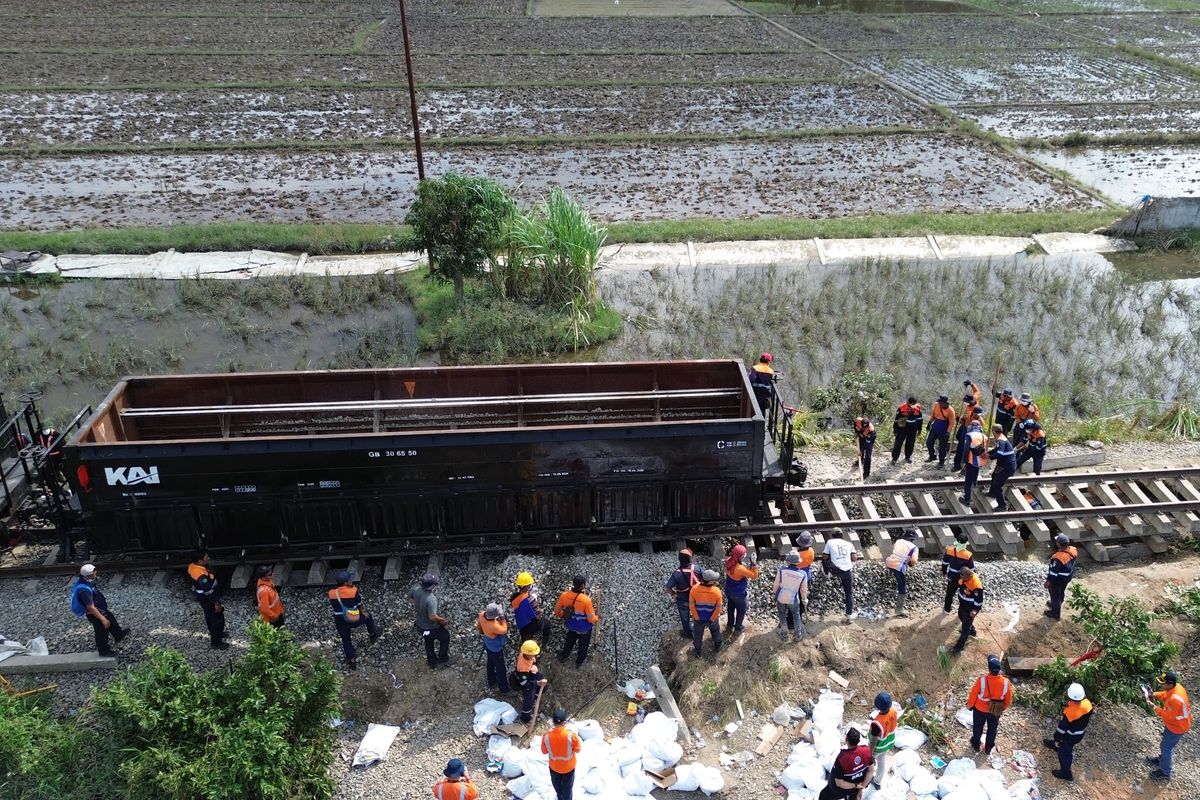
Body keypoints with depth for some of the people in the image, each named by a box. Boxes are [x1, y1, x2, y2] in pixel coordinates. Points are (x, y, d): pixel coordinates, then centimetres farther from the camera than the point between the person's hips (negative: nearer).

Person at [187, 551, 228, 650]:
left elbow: (190, 578, 10)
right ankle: (216, 642, 20)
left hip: (200, 595, 9)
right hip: (207, 599, -9)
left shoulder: (192, 566, -11)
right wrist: (216, 603, -18)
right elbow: (209, 591, -29)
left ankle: (214, 633, 50)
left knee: (209, 615, 29)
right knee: (217, 619, 7)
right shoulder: (201, 575, -38)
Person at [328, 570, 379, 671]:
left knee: (346, 640, 23)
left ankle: (352, 660, 27)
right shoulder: (353, 591, -20)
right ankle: (373, 635, 50)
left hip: (340, 623, 2)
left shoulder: (331, 593, -10)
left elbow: (333, 607, 4)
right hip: (354, 621, -2)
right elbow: (360, 606, -6)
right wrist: (364, 613, 14)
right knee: (368, 617, 29)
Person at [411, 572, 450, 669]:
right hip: (431, 628, -7)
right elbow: (432, 617, -42)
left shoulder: (416, 589, -19)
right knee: (445, 636, 23)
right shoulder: (431, 599, -41)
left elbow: (410, 596, 3)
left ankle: (432, 663, 51)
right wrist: (442, 619, -23)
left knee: (428, 643, 30)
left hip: (420, 625, 7)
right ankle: (442, 660, 37)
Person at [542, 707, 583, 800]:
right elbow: (577, 749, -16)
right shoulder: (571, 734, -33)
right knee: (567, 786, 26)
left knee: (557, 785, 32)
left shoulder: (547, 736, -28)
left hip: (554, 766, 2)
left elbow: (544, 751, -9)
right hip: (568, 766, -2)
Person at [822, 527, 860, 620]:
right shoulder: (849, 544, 12)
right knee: (849, 593, 14)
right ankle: (849, 614, 13)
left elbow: (824, 557, 5)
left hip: (835, 570, -2)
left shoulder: (830, 542, 6)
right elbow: (854, 558, 4)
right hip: (848, 571, 2)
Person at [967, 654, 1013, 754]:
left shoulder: (981, 680, -35)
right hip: (996, 711, 1)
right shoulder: (1006, 683, -29)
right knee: (992, 729, 27)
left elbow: (973, 695, -18)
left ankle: (976, 745, 48)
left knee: (978, 728, 26)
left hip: (980, 709, -1)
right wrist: (1004, 707, 12)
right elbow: (1008, 700, -11)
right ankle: (988, 749, 47)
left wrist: (969, 705, 3)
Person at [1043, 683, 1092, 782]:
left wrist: (1057, 738, -7)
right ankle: (1055, 745, 66)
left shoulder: (1069, 713, -42)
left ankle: (1066, 773, 39)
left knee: (1064, 753, 20)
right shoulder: (1087, 703, -27)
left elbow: (1062, 728, -25)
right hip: (1081, 733, 6)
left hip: (1070, 736, -6)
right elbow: (1088, 716, -3)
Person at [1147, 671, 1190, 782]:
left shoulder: (1175, 699, -41)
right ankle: (1163, 759, 52)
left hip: (1176, 727, -8)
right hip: (1177, 722, 9)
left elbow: (1169, 716, -30)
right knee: (1167, 743, 29)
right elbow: (1165, 695, 5)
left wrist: (1156, 708, -20)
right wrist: (1155, 695, -11)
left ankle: (1165, 772, 26)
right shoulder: (1176, 686, -13)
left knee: (1166, 747, 9)